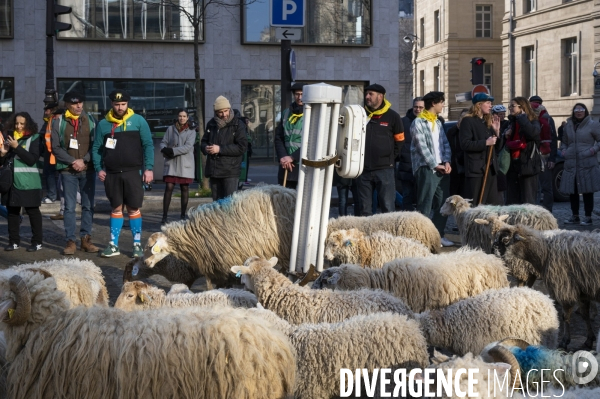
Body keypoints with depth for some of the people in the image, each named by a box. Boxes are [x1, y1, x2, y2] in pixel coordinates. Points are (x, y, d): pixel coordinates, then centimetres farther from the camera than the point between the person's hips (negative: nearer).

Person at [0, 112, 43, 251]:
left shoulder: (34, 138, -2)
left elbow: (32, 159, -14)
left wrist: (17, 147, -18)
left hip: (28, 182, -4)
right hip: (11, 181, 4)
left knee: (33, 211, 1)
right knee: (12, 211, 6)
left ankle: (37, 242, 7)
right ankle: (14, 241, 13)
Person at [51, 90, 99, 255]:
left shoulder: (90, 120, 5)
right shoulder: (59, 122, 0)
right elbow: (55, 147, -2)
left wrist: (84, 161, -10)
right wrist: (73, 161, -11)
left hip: (88, 170, 2)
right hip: (68, 171, -2)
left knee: (88, 205, 5)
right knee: (69, 206, -1)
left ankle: (86, 239, 13)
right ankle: (70, 241, 3)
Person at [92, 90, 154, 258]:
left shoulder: (138, 121, 0)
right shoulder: (103, 124, 6)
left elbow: (148, 145, 0)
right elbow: (97, 148, 9)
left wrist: (148, 168, -7)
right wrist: (99, 168, -3)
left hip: (132, 173, -2)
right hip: (112, 174, 2)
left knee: (133, 209, 1)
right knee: (116, 209, 9)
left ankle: (137, 245, 10)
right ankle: (113, 245, 14)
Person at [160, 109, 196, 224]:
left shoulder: (191, 131, 2)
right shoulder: (170, 129, 9)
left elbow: (188, 147, -10)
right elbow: (163, 142, 7)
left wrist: (173, 151, -19)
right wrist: (165, 150, -16)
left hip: (185, 164, 0)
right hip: (171, 163, 0)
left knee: (185, 188, 5)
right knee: (169, 188, -8)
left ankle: (183, 215, 14)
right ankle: (164, 216, -9)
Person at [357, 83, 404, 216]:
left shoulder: (392, 116, 0)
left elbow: (399, 141, 8)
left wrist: (391, 158, 4)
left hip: (385, 169, -3)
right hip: (363, 169, 3)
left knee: (388, 208, -3)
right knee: (365, 209, 9)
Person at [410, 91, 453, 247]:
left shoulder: (438, 122, 18)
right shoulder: (419, 123, -6)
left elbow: (445, 143, 13)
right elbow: (422, 147, -12)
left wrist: (447, 162, -3)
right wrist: (435, 165, -12)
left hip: (442, 168, 8)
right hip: (426, 168, -8)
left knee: (443, 204, 9)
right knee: (425, 205, -7)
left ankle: (439, 235, 17)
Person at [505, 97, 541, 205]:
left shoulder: (533, 122, -3)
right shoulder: (512, 123, 17)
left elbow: (533, 132, -28)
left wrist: (521, 116, -15)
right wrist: (505, 135, 2)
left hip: (527, 165, -7)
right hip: (513, 167, 7)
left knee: (528, 202, -5)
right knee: (511, 202, 7)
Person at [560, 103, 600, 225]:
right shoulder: (568, 126, 14)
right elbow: (564, 141, 26)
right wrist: (563, 150, 9)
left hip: (587, 164, -5)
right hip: (571, 164, 5)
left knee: (587, 191, -2)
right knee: (572, 191, 8)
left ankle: (588, 217, 6)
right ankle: (575, 216, 19)